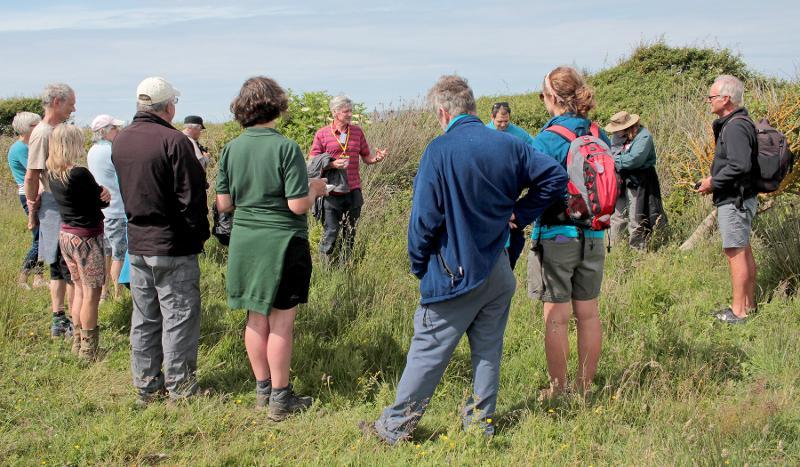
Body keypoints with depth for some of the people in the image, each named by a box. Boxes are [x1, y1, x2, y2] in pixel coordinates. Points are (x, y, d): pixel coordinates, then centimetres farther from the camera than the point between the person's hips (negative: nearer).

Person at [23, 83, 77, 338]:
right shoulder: (42, 134, -15)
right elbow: (31, 177, -16)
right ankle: (75, 325, 0)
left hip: (66, 208, 9)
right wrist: (33, 211, -9)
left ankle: (59, 321, 21)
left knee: (60, 267, 13)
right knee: (70, 268, -5)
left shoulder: (57, 131, 14)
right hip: (55, 209, -9)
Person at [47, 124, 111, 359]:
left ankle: (78, 342, 26)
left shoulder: (52, 174, 2)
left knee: (79, 288, 19)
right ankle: (88, 350, 8)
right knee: (92, 293, 2)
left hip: (66, 234, 8)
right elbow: (102, 201, -11)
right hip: (87, 237, -8)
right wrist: (104, 194, 8)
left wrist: (100, 194, -13)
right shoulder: (80, 174, -23)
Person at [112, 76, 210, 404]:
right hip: (173, 245, -7)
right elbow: (191, 198, -16)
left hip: (137, 243, 7)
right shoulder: (173, 141, -18)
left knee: (144, 318, 14)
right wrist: (200, 234, -4)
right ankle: (179, 388, 9)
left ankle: (146, 386, 22)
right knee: (178, 316, 3)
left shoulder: (120, 141, 5)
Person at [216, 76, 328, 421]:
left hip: (245, 242, 5)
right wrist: (315, 189, 2)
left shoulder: (231, 149, 0)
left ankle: (262, 390, 26)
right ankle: (280, 398, 11)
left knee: (256, 318, 15)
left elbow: (223, 203, 3)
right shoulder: (286, 148, -15)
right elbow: (298, 205, -17)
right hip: (281, 242, -5)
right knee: (281, 321, 3)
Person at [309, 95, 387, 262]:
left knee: (350, 233, 9)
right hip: (332, 193, -3)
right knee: (331, 232, -3)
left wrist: (377, 158, -8)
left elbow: (366, 157, 14)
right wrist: (332, 165, -19)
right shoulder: (322, 134, -2)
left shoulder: (357, 131, 8)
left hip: (353, 192, 3)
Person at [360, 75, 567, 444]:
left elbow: (424, 216, -14)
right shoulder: (507, 146, 1)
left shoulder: (440, 151, -15)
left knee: (428, 351, 3)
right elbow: (555, 176, 5)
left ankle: (396, 425, 12)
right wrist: (520, 214, 7)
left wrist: (419, 266, 0)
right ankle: (480, 421, 23)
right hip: (499, 272, 5)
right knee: (488, 350, 14)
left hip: (455, 274, -5)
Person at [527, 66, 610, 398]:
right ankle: (585, 387, 24)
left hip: (556, 237, -6)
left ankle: (559, 392, 11)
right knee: (588, 313, 13)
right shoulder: (600, 137, 3)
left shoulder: (546, 141, -14)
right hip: (593, 237, 6)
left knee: (556, 318, 3)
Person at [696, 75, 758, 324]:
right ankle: (749, 303, 25)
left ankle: (738, 311, -1)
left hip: (734, 201, -11)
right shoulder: (739, 122, 13)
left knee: (735, 253, -6)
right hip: (739, 198, 11)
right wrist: (715, 179, 12)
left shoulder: (735, 127, -20)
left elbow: (740, 165, -29)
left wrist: (713, 182, -18)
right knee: (744, 250, 16)